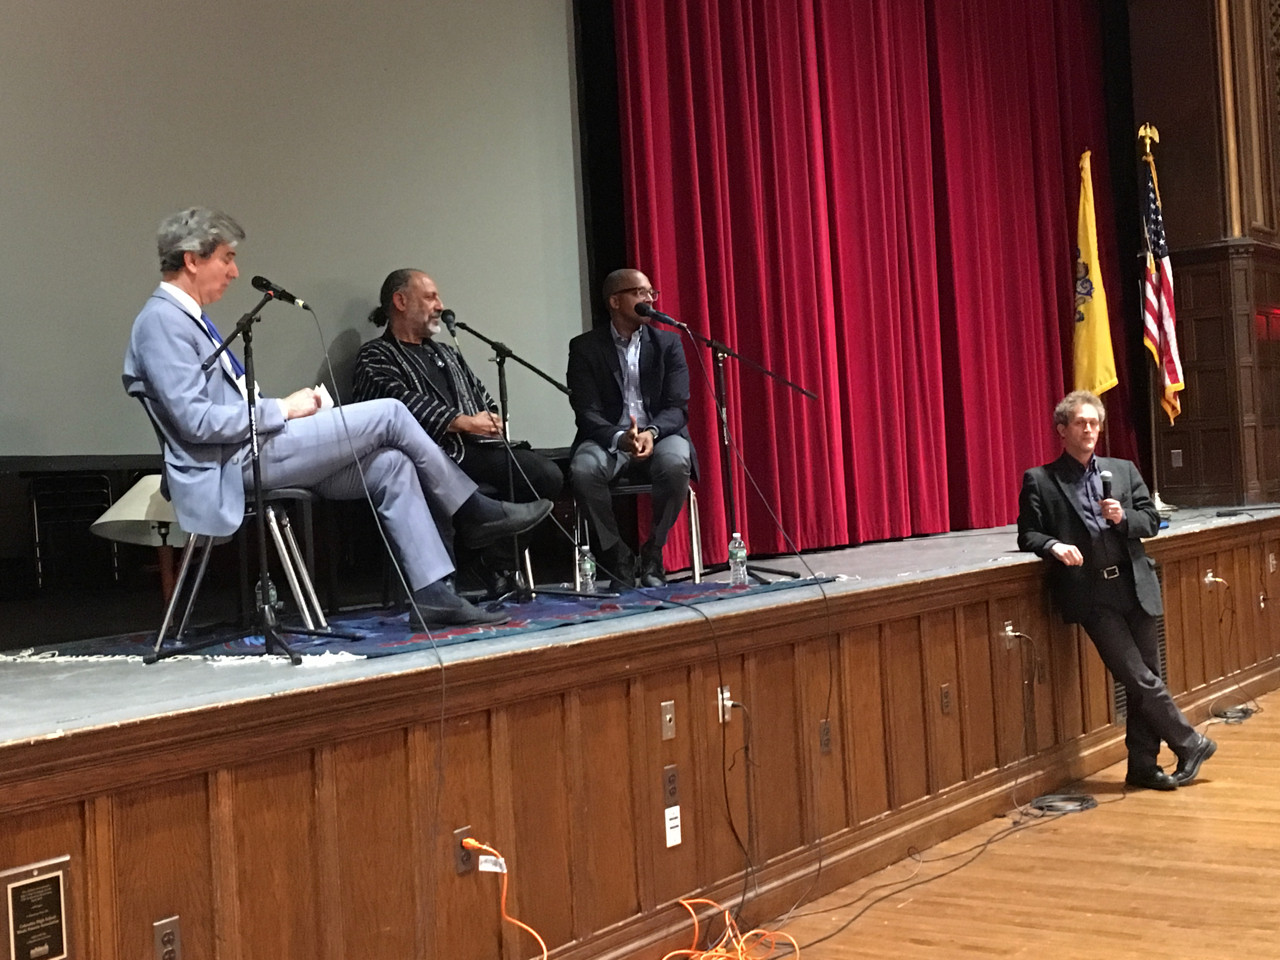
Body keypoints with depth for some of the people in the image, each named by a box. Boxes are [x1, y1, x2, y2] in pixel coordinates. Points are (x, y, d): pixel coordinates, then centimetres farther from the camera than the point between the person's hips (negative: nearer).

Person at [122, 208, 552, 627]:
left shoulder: (187, 317, 20)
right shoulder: (161, 322, -12)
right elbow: (195, 420, -21)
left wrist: (282, 407, 8)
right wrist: (282, 409, -13)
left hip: (253, 454, 10)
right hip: (235, 465, -10)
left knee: (391, 465, -2)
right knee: (389, 414, -10)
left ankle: (433, 594, -6)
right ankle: (473, 514, 6)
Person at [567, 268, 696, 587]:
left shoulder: (668, 343, 8)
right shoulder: (585, 347, 3)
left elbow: (678, 407, -1)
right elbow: (587, 412, -6)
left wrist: (651, 433, -23)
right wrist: (620, 438, -27)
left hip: (659, 437, 1)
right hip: (609, 439, -1)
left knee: (675, 463, -34)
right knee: (583, 469, -34)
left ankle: (652, 556, -13)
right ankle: (618, 557, -13)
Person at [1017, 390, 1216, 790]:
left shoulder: (1123, 470, 14)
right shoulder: (1039, 480, 3)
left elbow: (1151, 520, 14)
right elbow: (1027, 534, 0)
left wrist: (1123, 517, -6)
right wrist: (1054, 546, -20)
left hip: (1134, 587, 4)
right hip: (1092, 594, -4)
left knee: (1146, 677, 6)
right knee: (1138, 678, -7)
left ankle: (1142, 765, 17)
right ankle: (1191, 744, 11)